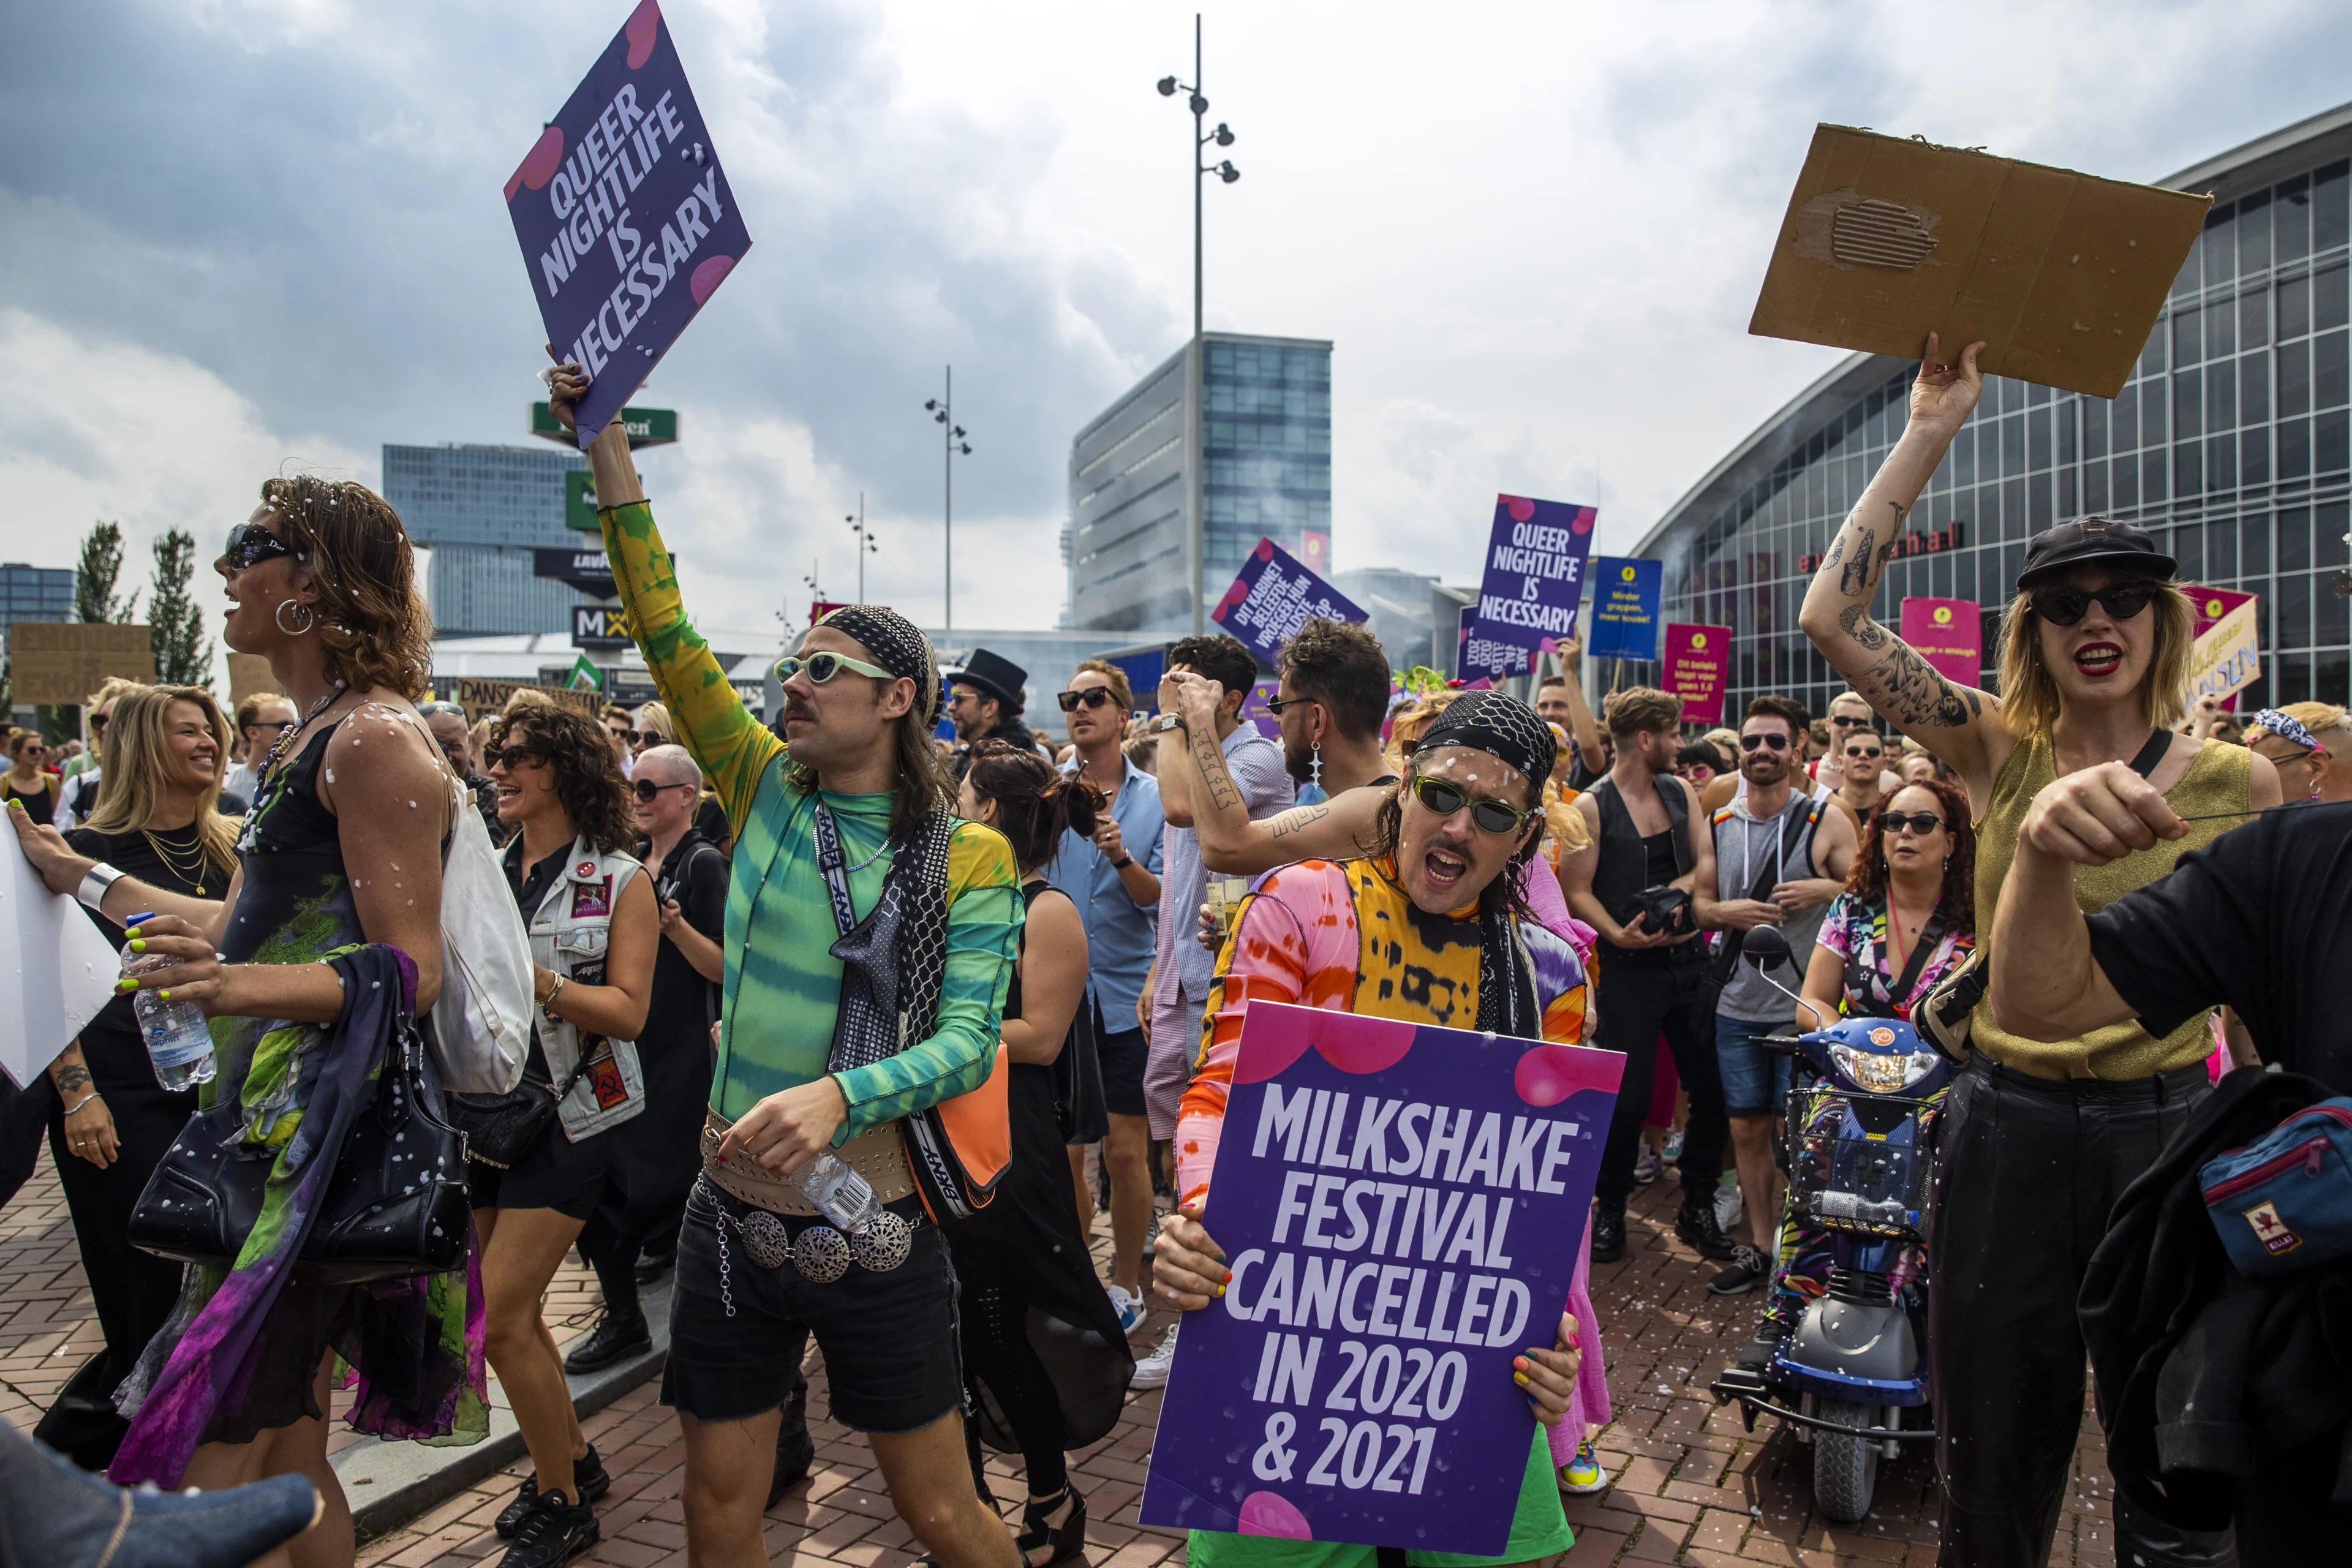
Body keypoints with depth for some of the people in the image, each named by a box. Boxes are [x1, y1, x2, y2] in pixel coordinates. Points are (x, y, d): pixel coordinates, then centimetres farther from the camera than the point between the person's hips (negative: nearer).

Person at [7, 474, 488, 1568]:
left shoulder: (375, 740, -14)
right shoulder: (303, 742, 16)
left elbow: (409, 970, -19)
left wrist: (243, 987, -35)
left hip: (333, 1132, -10)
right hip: (273, 1120, 10)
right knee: (285, 1460, 18)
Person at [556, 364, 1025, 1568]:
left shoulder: (970, 859, -8)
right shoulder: (770, 794, 2)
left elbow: (969, 1041, -16)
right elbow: (669, 637, -5)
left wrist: (839, 1094, -33)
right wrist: (610, 457, -10)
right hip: (730, 1219, 4)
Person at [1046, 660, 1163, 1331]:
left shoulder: (1155, 797, 2)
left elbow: (1158, 897, -4)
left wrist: (1120, 854, -23)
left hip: (1125, 993, -1)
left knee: (1125, 1150, 4)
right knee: (1061, 1150, 7)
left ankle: (1127, 1283, 22)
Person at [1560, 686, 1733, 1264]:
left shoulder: (1681, 792, 11)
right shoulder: (1591, 806, -6)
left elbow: (1706, 864, 6)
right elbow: (1576, 890, -9)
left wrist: (1676, 890, -13)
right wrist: (1617, 933, -23)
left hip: (1689, 959, 5)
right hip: (1630, 968, -5)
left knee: (1714, 1086, 6)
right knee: (1628, 1096, -3)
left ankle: (1698, 1207, 23)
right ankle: (1610, 1209, 17)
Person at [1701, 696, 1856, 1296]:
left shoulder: (1826, 820, -3)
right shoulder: (1719, 824, 7)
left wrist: (1822, 890, -18)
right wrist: (1728, 912, -9)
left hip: (1803, 1005, -3)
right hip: (1737, 1004, 4)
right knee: (1747, 1129, 9)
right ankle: (1760, 1247, 23)